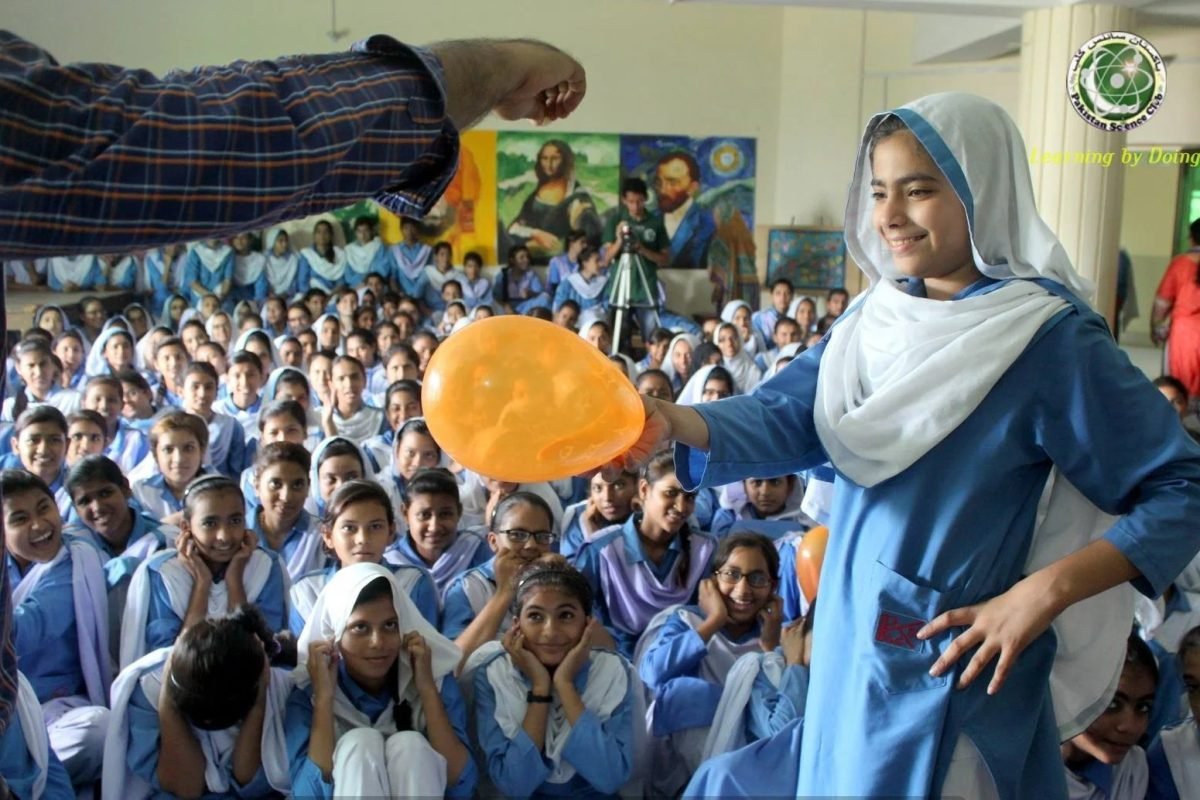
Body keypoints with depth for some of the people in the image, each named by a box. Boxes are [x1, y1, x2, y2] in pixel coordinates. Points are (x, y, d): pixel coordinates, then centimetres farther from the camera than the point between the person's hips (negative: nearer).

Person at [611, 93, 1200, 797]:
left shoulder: (1049, 337, -16)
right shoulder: (878, 316, 2)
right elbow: (785, 418, -8)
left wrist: (1044, 592, -25)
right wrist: (670, 421, -26)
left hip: (954, 658, -6)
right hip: (851, 641, 6)